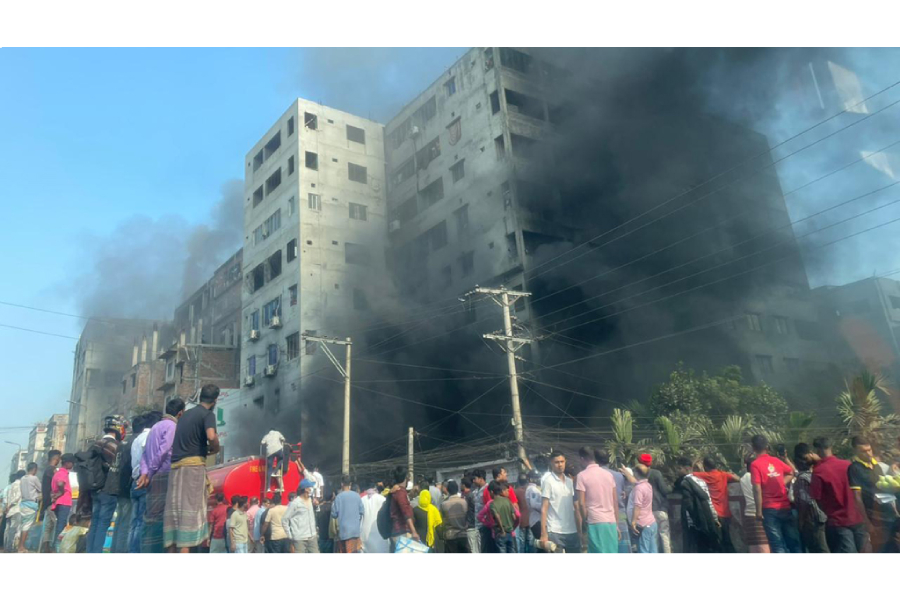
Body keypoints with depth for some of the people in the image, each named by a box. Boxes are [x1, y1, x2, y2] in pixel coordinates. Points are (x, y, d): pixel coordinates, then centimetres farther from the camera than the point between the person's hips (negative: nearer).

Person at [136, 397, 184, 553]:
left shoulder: (156, 426, 21)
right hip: (164, 477, -9)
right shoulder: (172, 426, -6)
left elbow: (145, 452, 13)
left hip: (155, 477, 9)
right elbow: (163, 451, -15)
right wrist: (151, 472, -6)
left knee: (152, 518, 9)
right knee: (158, 518, -8)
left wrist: (145, 473, 2)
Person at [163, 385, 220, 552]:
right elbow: (211, 436, -21)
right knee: (190, 511, -8)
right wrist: (215, 449, -1)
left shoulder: (186, 414, 21)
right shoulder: (208, 414, -3)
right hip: (193, 465, -7)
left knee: (175, 511, 6)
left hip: (176, 466, 7)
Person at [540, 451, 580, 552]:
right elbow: (544, 509, -9)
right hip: (555, 532, -6)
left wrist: (580, 529, 11)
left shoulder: (569, 482, 12)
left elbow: (574, 507, 16)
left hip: (572, 531, 6)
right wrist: (543, 533, -15)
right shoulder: (548, 481, -6)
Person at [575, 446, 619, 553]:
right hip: (611, 522, 5)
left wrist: (585, 521, 3)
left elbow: (582, 503, -9)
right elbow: (615, 502, 11)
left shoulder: (582, 476, -5)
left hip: (595, 522, -5)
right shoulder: (608, 474, 10)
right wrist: (617, 524, 16)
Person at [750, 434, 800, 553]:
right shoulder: (777, 461, 7)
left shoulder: (755, 465, -10)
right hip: (785, 507, 5)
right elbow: (791, 473, 25)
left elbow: (757, 489, -16)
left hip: (770, 509, -5)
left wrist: (759, 511, -10)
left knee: (777, 545, -2)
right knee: (793, 542, 11)